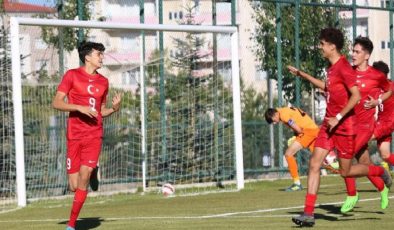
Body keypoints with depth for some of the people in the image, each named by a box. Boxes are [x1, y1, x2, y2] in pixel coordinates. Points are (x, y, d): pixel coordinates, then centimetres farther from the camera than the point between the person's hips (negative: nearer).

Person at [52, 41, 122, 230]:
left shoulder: (103, 82, 13)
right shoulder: (72, 75, 0)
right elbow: (56, 103, -4)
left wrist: (114, 109, 1)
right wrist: (80, 107, -17)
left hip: (94, 135, 2)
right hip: (74, 135, -2)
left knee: (83, 179, -12)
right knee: (74, 186, -4)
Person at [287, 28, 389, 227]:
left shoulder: (344, 68, -17)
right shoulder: (332, 67, 11)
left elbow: (356, 96, -24)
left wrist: (338, 118, -25)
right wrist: (302, 75, 33)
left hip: (343, 125, -8)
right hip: (329, 123, 8)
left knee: (345, 171, 2)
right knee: (314, 164, -4)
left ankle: (380, 172, 30)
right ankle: (308, 213, -7)